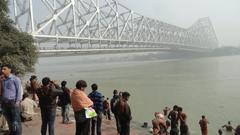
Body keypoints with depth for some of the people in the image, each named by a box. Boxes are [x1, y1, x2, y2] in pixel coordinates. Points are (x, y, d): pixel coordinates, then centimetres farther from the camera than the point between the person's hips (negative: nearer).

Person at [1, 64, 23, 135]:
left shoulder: (15, 78, -5)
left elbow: (19, 90, -7)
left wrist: (18, 101, -13)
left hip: (13, 102, -6)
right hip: (5, 103, 6)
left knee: (16, 121, -2)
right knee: (9, 121, 13)